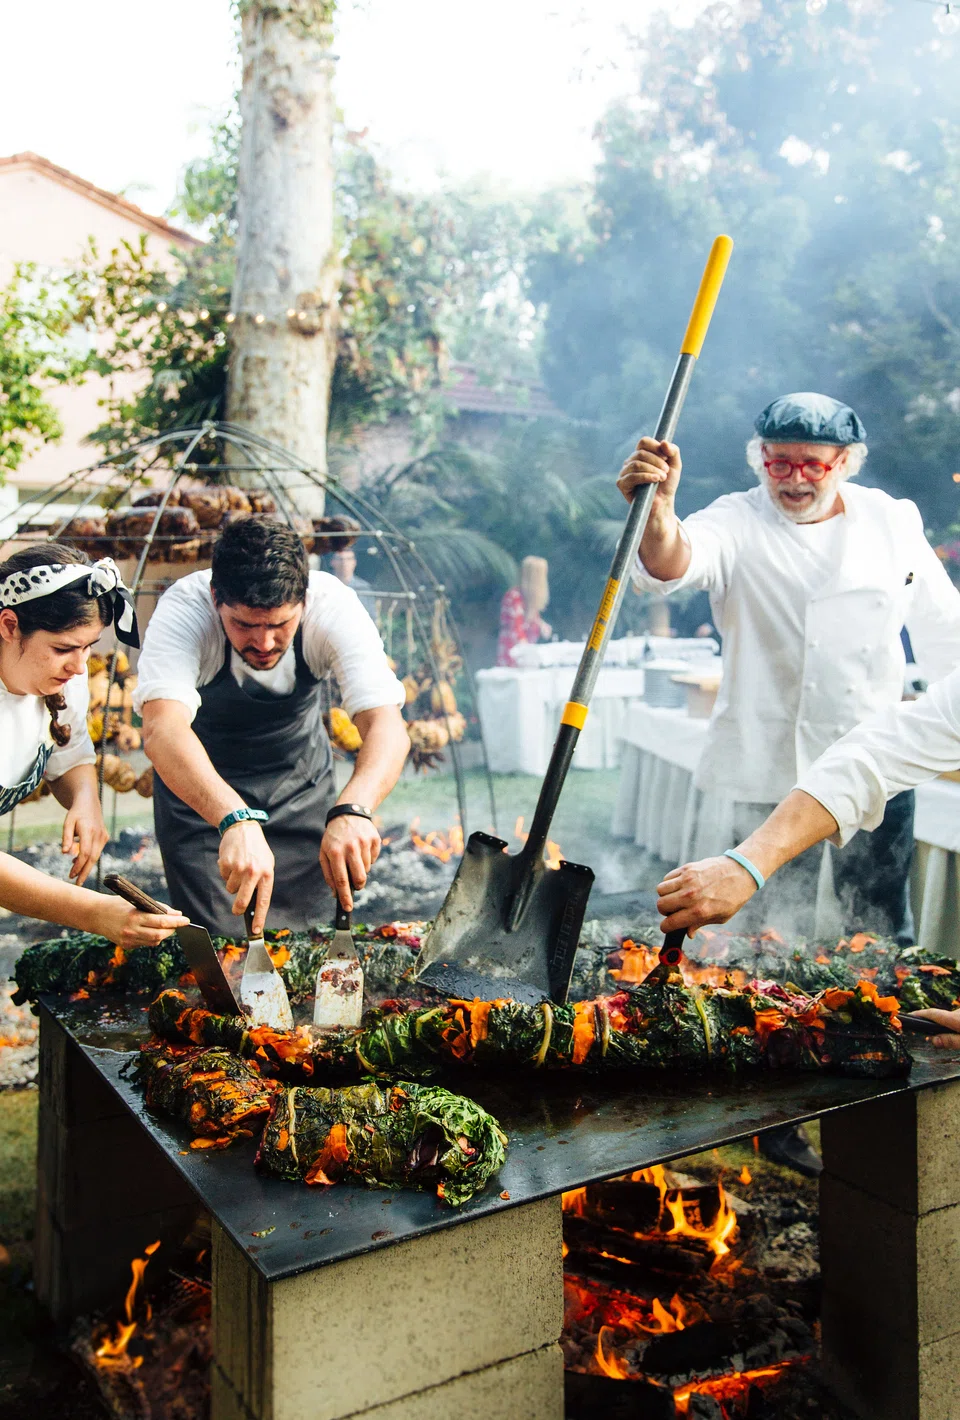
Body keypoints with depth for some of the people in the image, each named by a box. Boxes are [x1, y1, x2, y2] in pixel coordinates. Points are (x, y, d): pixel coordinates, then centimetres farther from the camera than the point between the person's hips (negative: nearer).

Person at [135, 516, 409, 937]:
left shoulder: (333, 606, -28)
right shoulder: (183, 610, -32)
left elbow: (387, 726, -37)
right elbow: (162, 730, -47)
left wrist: (353, 809, -56)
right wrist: (237, 820, -63)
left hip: (301, 781, 2)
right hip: (200, 783, -1)